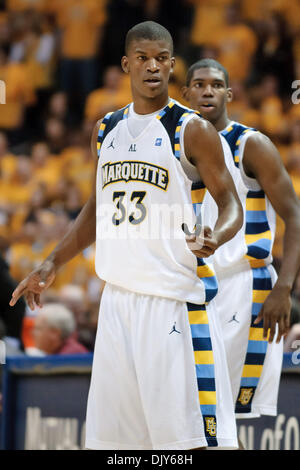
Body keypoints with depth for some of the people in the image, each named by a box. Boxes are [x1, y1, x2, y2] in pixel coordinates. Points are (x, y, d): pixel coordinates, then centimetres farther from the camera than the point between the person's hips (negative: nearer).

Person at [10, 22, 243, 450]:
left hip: (174, 297, -6)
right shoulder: (106, 131, 14)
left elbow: (231, 205, -5)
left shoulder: (192, 131, -5)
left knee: (186, 433, -10)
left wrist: (215, 237, -27)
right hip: (118, 297, 6)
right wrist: (52, 265, 20)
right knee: (106, 430, 7)